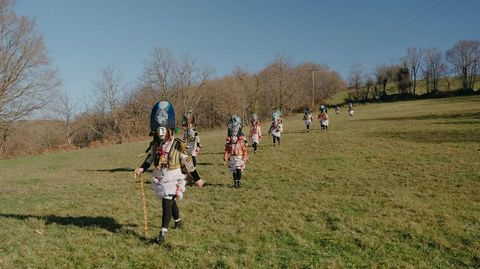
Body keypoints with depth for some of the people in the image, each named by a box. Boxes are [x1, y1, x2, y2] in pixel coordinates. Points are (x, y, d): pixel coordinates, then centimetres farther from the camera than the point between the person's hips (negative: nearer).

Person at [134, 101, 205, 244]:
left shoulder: (178, 145, -15)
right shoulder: (155, 144, 1)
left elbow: (188, 163, -9)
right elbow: (150, 158, 16)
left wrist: (197, 179, -4)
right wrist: (142, 168, -2)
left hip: (173, 179, -6)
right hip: (159, 179, 6)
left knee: (166, 203, -13)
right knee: (171, 201, 21)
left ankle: (163, 232, -8)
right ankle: (178, 221, 44)